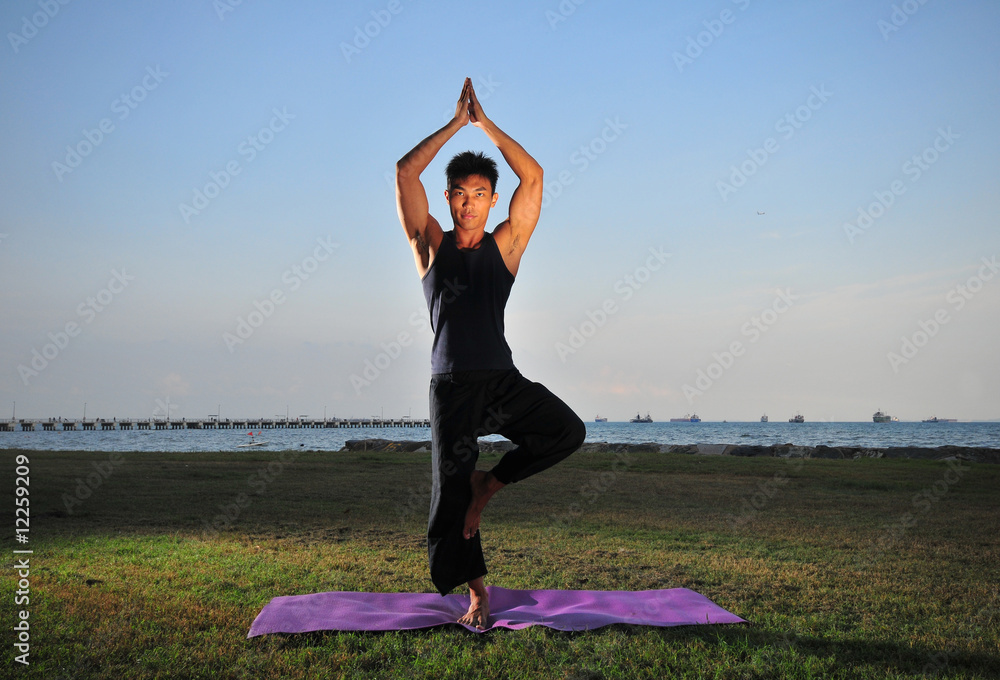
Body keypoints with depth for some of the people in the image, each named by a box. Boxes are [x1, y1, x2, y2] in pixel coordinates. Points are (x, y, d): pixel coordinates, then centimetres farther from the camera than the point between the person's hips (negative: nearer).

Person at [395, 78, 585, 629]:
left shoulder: (505, 244, 10)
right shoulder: (431, 246, 8)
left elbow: (533, 176, 3)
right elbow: (405, 173, -1)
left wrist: (486, 123, 5)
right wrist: (456, 123, 4)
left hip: (503, 380, 1)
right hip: (451, 385, -1)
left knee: (567, 430, -21)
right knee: (451, 490, 0)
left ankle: (490, 482, 1)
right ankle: (477, 593, 16)